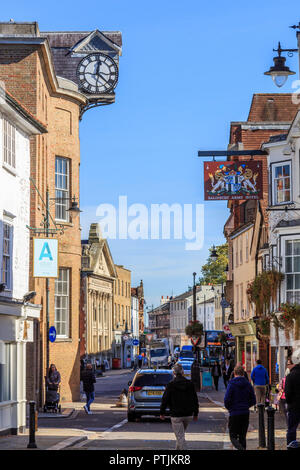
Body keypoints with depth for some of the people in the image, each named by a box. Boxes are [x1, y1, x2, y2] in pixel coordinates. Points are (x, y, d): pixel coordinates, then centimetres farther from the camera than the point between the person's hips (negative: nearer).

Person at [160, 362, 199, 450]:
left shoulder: (171, 385, -9)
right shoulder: (190, 384, 3)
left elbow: (165, 399, -6)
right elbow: (195, 400, 8)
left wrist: (162, 412, 5)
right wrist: (195, 413, 17)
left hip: (176, 415, -5)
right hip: (188, 415, 5)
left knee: (180, 436, -4)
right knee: (181, 434, 24)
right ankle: (178, 449, 34)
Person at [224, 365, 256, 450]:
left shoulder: (231, 384, -10)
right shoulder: (248, 384, 3)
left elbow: (226, 399, -15)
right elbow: (253, 401, 5)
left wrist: (228, 408, 4)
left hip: (234, 414, -4)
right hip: (245, 413, 4)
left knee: (233, 436, 1)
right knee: (242, 436, 14)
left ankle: (240, 447, -26)